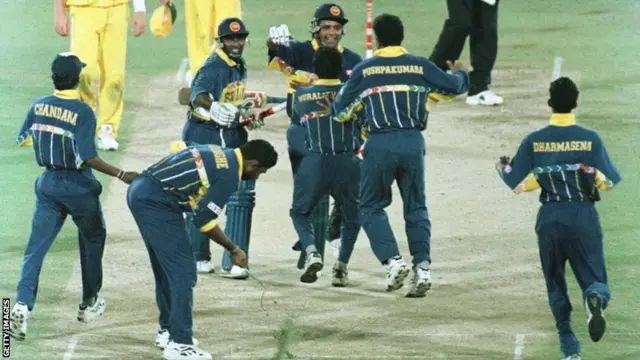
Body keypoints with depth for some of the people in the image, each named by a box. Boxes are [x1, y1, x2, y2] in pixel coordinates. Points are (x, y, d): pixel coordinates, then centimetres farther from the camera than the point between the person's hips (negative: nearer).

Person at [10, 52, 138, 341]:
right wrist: (121, 175, -20)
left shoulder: (39, 106, -3)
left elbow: (22, 140, 8)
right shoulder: (83, 112, -19)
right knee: (93, 238, 21)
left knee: (36, 246, 1)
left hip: (48, 183, 4)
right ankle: (89, 303, 28)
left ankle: (23, 303, -18)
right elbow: (87, 157, -25)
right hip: (79, 186, -4)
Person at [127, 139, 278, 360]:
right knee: (182, 270, -5)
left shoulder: (217, 154, 16)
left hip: (140, 190, 10)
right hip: (155, 202, -10)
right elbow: (204, 220, -11)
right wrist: (234, 250, 0)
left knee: (165, 266, 21)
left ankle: (167, 330, 32)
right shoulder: (229, 175, -11)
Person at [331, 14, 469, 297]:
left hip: (380, 145, -2)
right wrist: (460, 72, 39)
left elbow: (341, 111, 6)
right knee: (416, 207, 14)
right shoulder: (420, 66, 4)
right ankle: (422, 267, 1)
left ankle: (393, 261, -6)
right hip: (413, 143, 2)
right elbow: (454, 87, 16)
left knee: (372, 206, 12)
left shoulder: (364, 70, 1)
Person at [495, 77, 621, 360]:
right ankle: (595, 297, -31)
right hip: (584, 218, -1)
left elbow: (518, 184, 0)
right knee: (593, 277, 6)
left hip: (550, 219, 1)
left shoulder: (533, 141, -3)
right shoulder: (590, 139, -4)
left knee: (556, 284, 15)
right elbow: (608, 182, -4)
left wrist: (503, 168, 20)